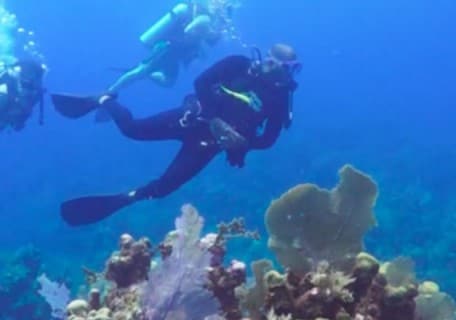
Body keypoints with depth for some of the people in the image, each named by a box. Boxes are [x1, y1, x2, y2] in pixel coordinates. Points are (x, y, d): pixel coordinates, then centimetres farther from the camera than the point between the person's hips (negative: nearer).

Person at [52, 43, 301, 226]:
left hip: (211, 142, 1)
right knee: (133, 129, -9)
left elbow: (268, 140, 0)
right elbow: (201, 82, -11)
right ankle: (102, 101, 19)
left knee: (162, 187, -6)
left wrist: (243, 142, -19)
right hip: (195, 119, -1)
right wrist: (213, 120, -19)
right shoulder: (239, 65, -6)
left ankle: (116, 201, 10)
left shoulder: (279, 98, 0)